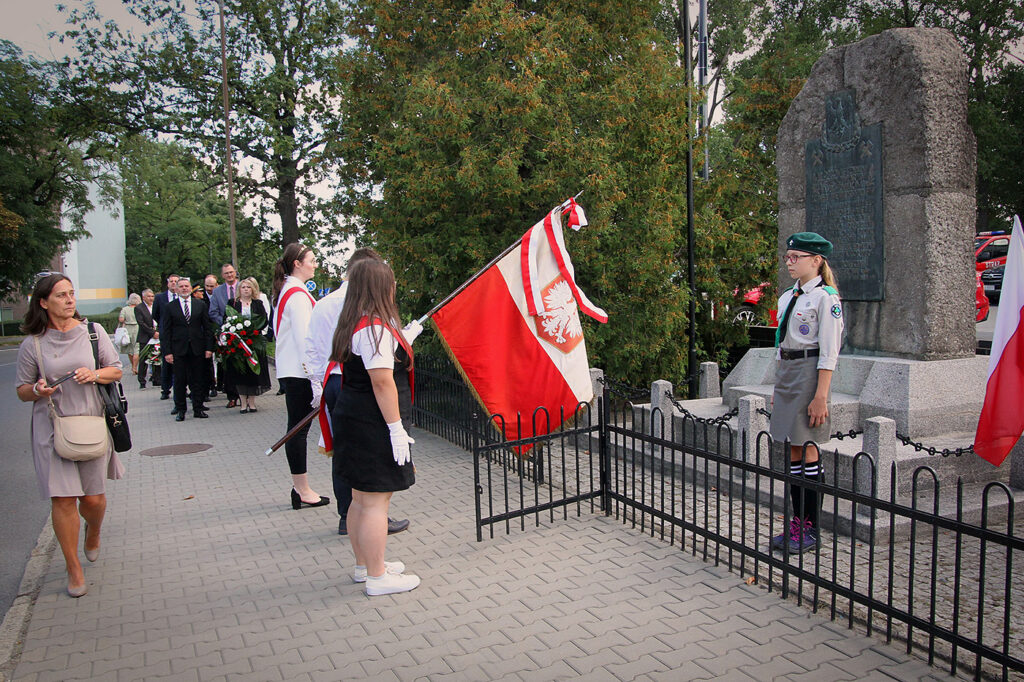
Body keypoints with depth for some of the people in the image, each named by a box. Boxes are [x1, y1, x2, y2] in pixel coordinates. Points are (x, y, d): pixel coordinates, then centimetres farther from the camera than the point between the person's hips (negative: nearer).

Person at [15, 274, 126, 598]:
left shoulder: (93, 331, 2)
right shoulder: (32, 344, 0)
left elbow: (116, 370, 8)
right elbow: (22, 390, 6)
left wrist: (95, 374, -12)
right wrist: (38, 390, -16)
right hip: (52, 428, -1)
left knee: (94, 498, 6)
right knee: (63, 498, -2)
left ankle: (93, 532, 42)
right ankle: (74, 568, 14)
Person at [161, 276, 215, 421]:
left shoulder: (201, 305, 7)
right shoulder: (170, 307, 4)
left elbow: (207, 328, 7)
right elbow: (165, 332, 2)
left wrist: (209, 348, 0)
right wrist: (167, 352, -6)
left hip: (197, 349, 1)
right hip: (178, 350, -1)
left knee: (198, 380, 4)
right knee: (179, 381, 3)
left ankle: (198, 409, 12)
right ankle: (180, 410, 13)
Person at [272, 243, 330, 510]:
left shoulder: (286, 291, 17)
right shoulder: (298, 294, -14)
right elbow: (304, 337, -19)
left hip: (289, 370, 10)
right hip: (298, 371, -10)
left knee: (297, 428, 11)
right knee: (298, 428, -4)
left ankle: (299, 488, 18)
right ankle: (302, 491, 3)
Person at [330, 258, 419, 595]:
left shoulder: (354, 325, 13)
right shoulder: (376, 328, -19)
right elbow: (382, 381, -23)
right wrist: (397, 428, -20)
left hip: (353, 419, 11)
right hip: (372, 427, -11)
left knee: (361, 498, 19)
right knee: (375, 501, -2)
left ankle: (364, 564, 32)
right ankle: (377, 577, 7)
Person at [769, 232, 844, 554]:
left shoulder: (825, 297, -9)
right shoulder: (788, 296, 14)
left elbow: (829, 352, -13)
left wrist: (820, 396, -17)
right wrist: (778, 388, 18)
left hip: (809, 371, -8)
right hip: (786, 371, 8)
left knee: (807, 449, -3)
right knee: (793, 451, 10)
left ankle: (810, 529, 8)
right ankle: (797, 523, 19)